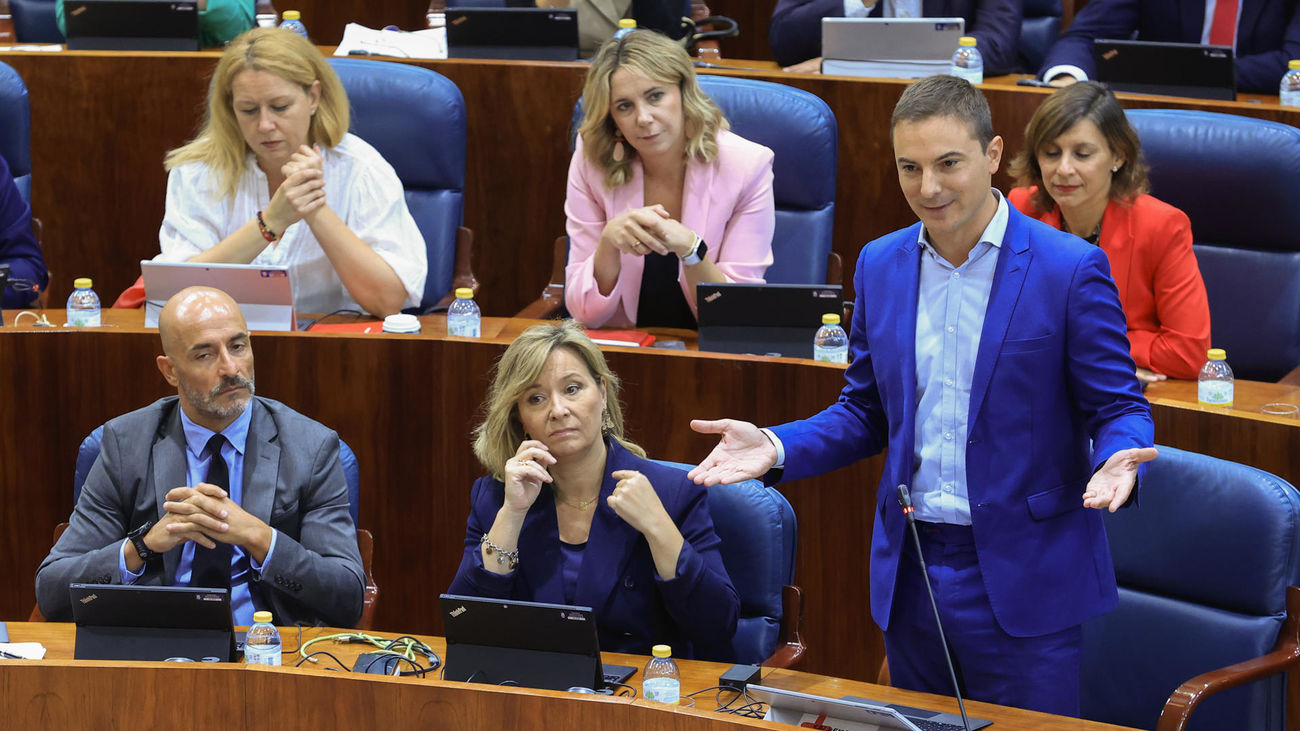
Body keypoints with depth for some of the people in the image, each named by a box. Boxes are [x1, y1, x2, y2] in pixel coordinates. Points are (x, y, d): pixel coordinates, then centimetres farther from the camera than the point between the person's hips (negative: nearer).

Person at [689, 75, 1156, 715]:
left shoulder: (1069, 269, -9)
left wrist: (1116, 462, -27)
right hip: (909, 578, 5)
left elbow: (1119, 409, -5)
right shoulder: (879, 266, 7)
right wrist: (776, 447, -3)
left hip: (1022, 582, -5)